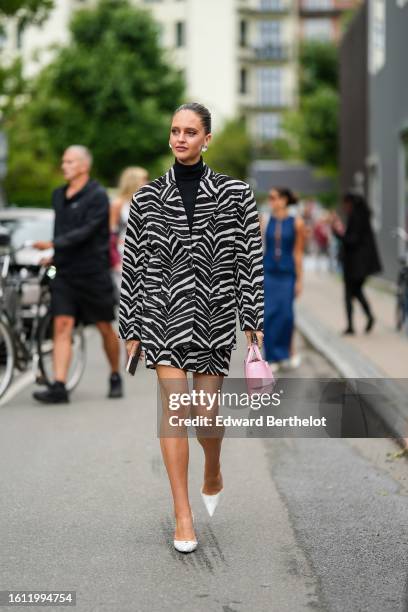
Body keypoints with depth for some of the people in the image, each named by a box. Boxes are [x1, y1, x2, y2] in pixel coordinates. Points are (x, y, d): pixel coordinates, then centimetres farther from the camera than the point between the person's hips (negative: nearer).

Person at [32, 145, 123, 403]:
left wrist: (53, 245, -27)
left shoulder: (97, 196, -9)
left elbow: (86, 232, -21)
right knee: (62, 326, -7)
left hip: (93, 273, -5)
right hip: (64, 273, 5)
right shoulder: (58, 196, 11)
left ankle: (116, 378, 26)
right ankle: (59, 387, -11)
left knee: (105, 327, 7)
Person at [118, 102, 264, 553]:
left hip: (214, 313, 0)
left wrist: (253, 321, -4)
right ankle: (183, 515, -1)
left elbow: (250, 259, 2)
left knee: (206, 412, 3)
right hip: (163, 311, 0)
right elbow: (133, 264, 6)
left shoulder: (235, 194, 3)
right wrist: (131, 329, 4)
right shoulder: (147, 198, 5)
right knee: (173, 406, -9)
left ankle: (213, 476, 37)